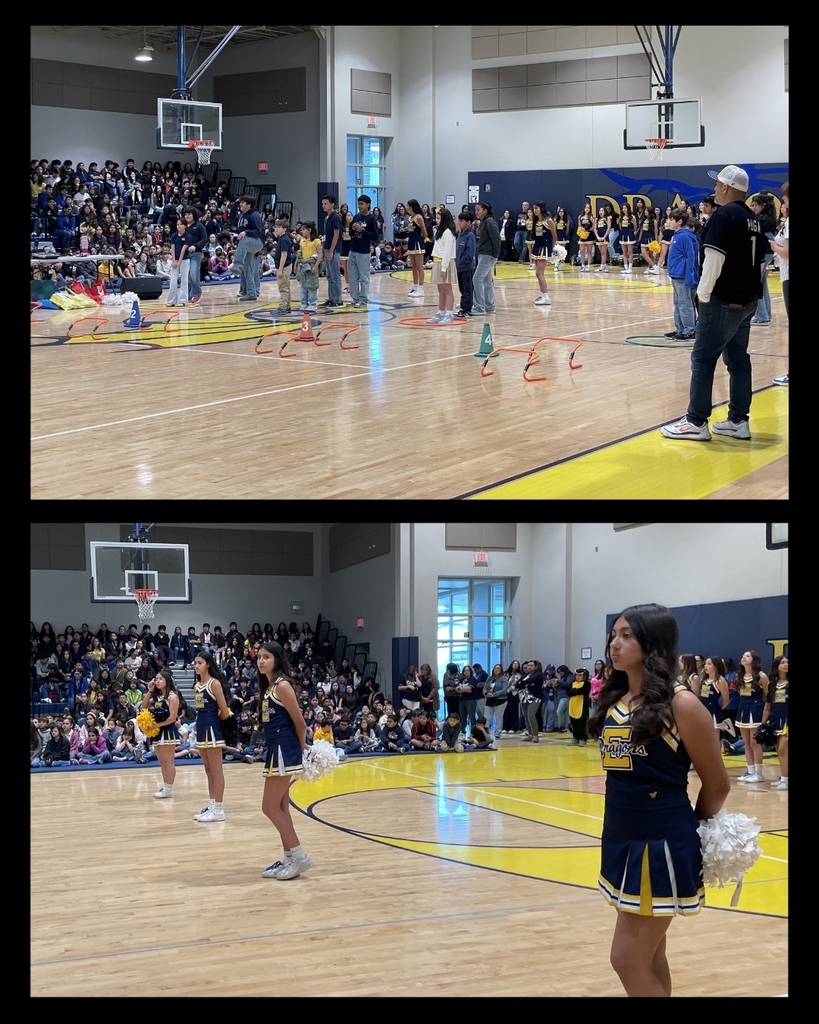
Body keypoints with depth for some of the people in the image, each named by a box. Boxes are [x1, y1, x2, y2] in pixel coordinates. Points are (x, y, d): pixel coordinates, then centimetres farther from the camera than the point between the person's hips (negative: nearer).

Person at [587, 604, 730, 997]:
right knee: (648, 957, 14)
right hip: (620, 839, 7)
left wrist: (691, 829, 9)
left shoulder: (680, 705, -14)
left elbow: (717, 784, -5)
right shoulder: (613, 702, 6)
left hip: (662, 845, -7)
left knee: (628, 960, -6)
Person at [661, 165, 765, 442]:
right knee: (738, 359, 11)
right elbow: (759, 260, 17)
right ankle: (739, 421, 12)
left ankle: (696, 422, -3)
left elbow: (714, 260, -19)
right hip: (747, 301, 9)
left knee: (703, 358, -3)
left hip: (723, 301, -9)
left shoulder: (724, 215, -13)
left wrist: (703, 294, -11)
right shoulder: (753, 219, 13)